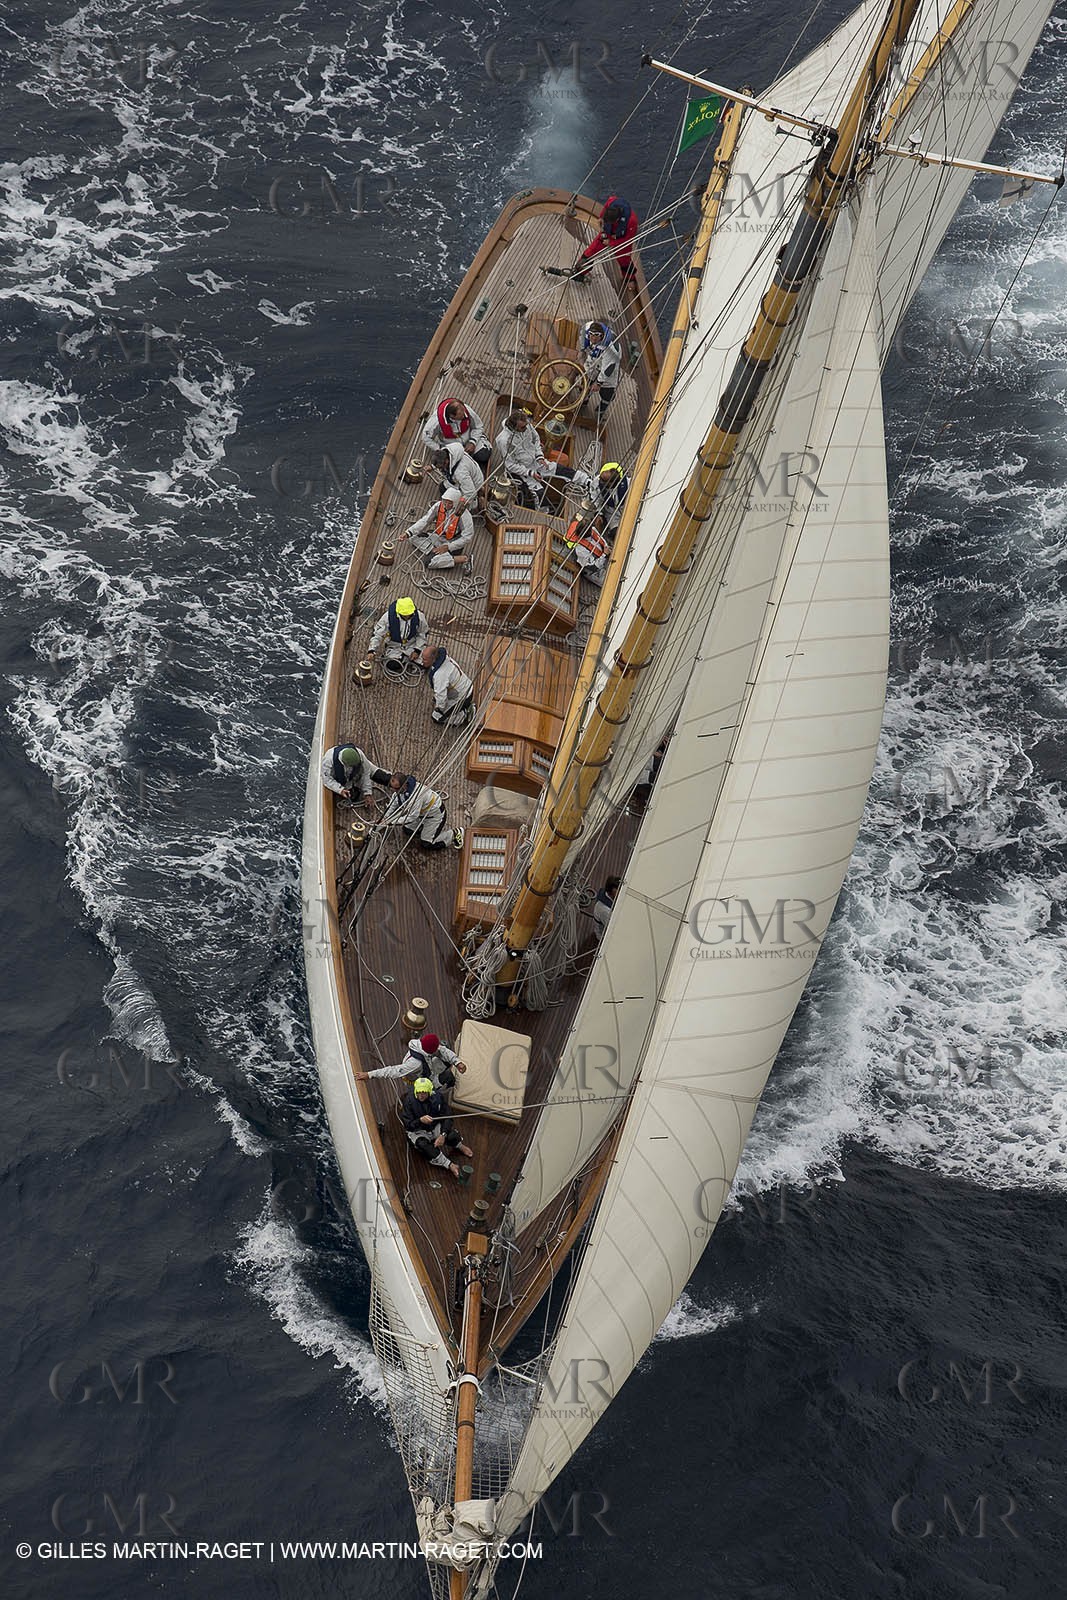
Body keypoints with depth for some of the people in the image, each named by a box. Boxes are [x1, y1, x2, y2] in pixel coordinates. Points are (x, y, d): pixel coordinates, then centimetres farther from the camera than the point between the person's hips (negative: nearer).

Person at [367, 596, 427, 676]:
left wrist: (417, 650, -9)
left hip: (412, 646, 1)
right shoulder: (388, 617, -24)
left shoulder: (419, 617, -18)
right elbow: (377, 634, -15)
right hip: (394, 648, -1)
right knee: (393, 666, -23)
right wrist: (372, 650, -26)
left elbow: (422, 634, -1)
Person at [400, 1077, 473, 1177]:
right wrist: (420, 1120, -41)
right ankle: (450, 1165, -33)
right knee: (423, 1145, -36)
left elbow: (445, 1117, -8)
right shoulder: (408, 1101, -22)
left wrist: (443, 1135, -24)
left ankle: (460, 1146, 9)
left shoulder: (437, 1096, -14)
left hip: (435, 1128, 2)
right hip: (418, 1131, -2)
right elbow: (408, 1125, -21)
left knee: (451, 1136, -28)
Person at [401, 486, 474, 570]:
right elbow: (425, 521, -11)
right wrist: (408, 533, -24)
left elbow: (467, 538, -19)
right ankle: (433, 550, -21)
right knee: (414, 537, -8)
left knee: (428, 561, -24)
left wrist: (447, 547, -21)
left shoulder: (464, 515, -26)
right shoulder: (439, 506, -12)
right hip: (438, 536, 7)